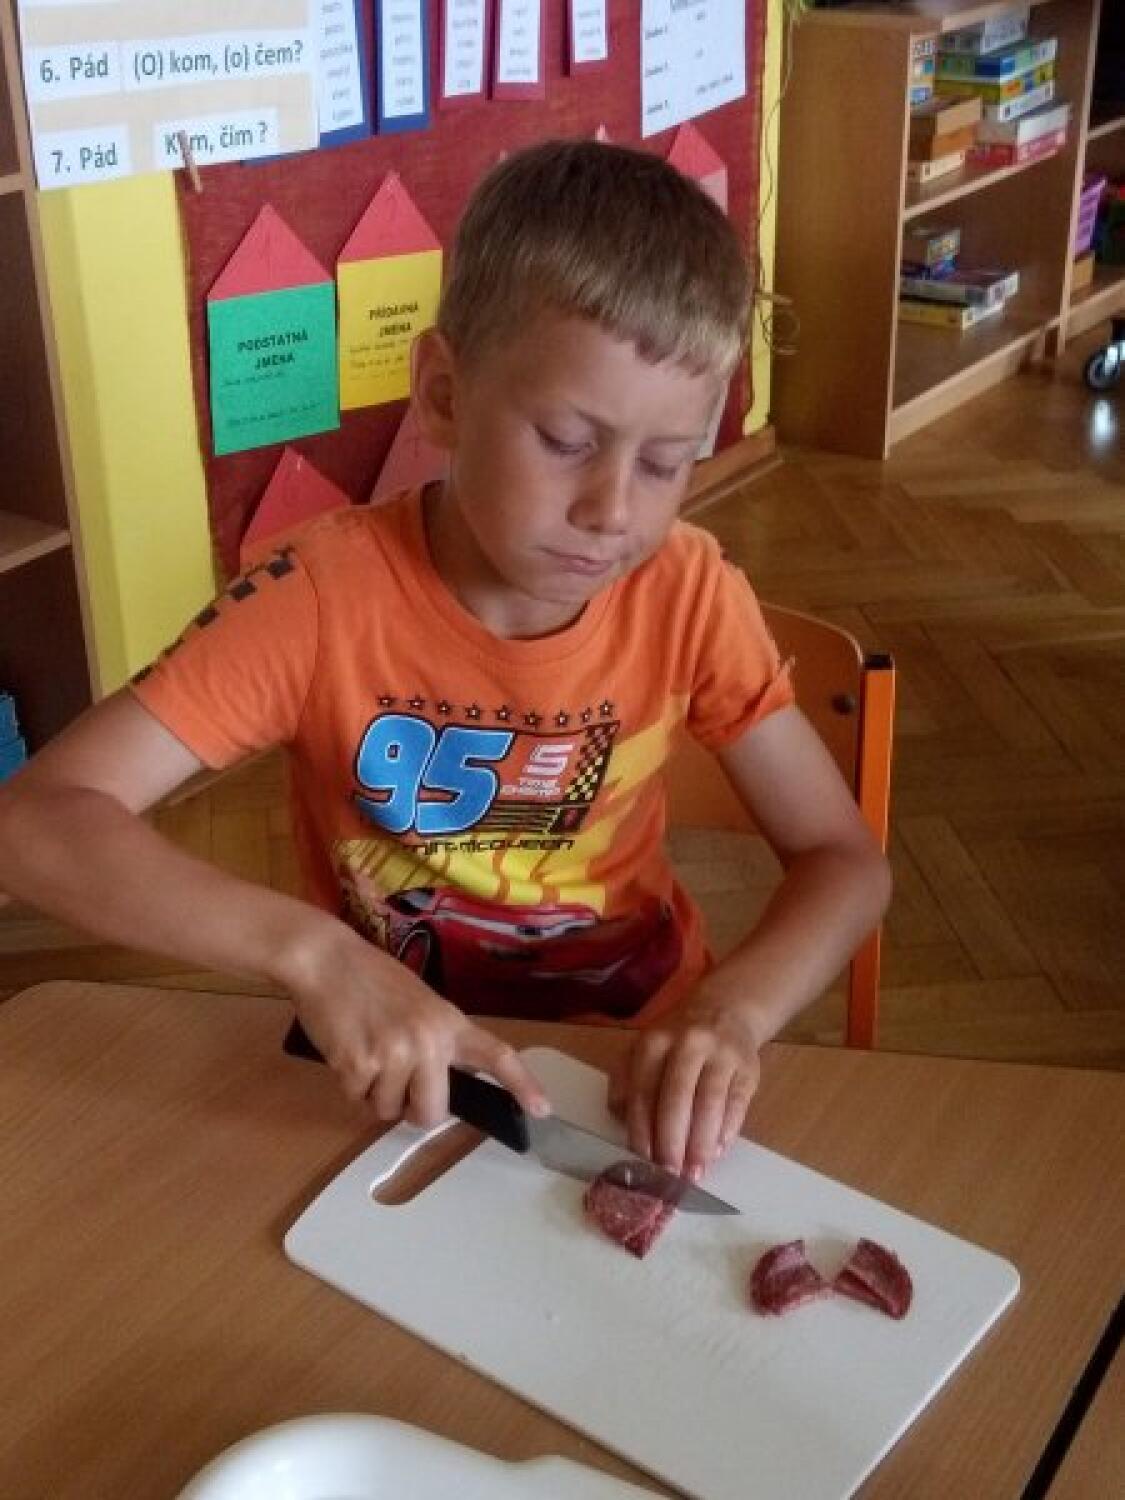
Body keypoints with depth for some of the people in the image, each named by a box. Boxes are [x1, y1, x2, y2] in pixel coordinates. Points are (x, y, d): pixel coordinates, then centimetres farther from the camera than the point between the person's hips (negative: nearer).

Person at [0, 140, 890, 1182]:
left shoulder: (686, 594, -13)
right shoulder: (324, 596, -20)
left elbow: (847, 859, -7)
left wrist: (730, 1010, -27)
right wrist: (311, 952, -38)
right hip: (396, 1074, -1)